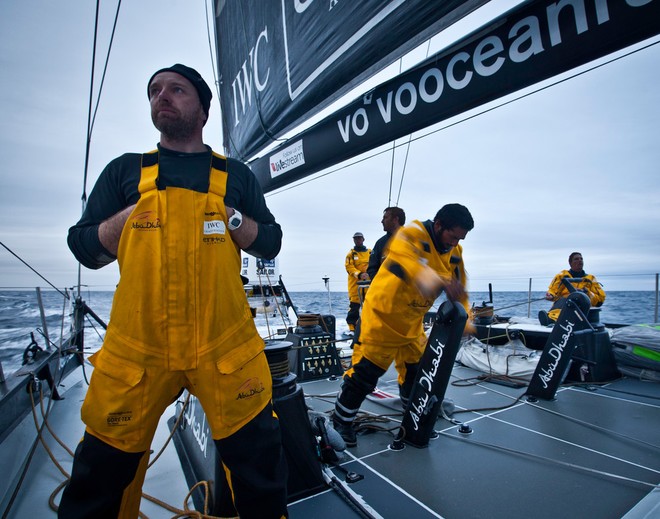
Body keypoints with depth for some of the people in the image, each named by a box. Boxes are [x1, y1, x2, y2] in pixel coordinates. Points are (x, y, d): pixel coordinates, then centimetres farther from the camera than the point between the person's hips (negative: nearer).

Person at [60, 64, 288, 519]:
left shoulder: (235, 174, 10)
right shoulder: (125, 170, 12)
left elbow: (270, 243, 7)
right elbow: (84, 248, 8)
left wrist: (228, 215, -8)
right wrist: (132, 213, -6)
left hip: (226, 347, 0)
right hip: (136, 349, 1)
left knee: (259, 461, 7)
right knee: (103, 471, 13)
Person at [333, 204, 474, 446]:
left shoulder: (454, 253, 1)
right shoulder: (413, 234, -22)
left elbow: (459, 288, 9)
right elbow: (399, 258, -45)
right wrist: (437, 281, -59)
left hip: (412, 323, 7)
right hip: (382, 316, -7)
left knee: (416, 369, 18)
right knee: (365, 370, -3)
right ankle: (341, 421, 18)